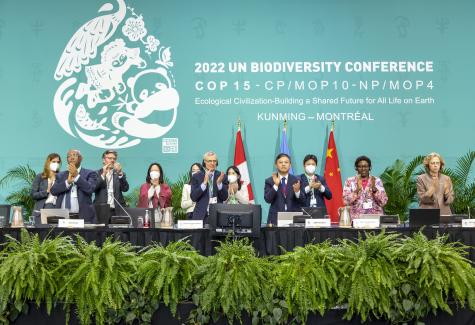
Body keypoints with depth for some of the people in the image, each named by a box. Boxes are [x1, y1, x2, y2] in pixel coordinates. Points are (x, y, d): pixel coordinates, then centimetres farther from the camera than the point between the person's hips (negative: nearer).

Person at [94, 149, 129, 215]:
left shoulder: (120, 174, 12)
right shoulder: (97, 173, 9)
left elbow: (125, 189, -3)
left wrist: (120, 173, -15)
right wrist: (103, 175, -14)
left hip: (117, 210, 1)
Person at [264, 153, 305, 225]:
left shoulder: (297, 180, 7)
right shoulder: (269, 181, 4)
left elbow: (302, 200, 2)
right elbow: (268, 199, -7)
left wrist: (297, 191, -18)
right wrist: (275, 185, -19)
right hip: (276, 219, -1)